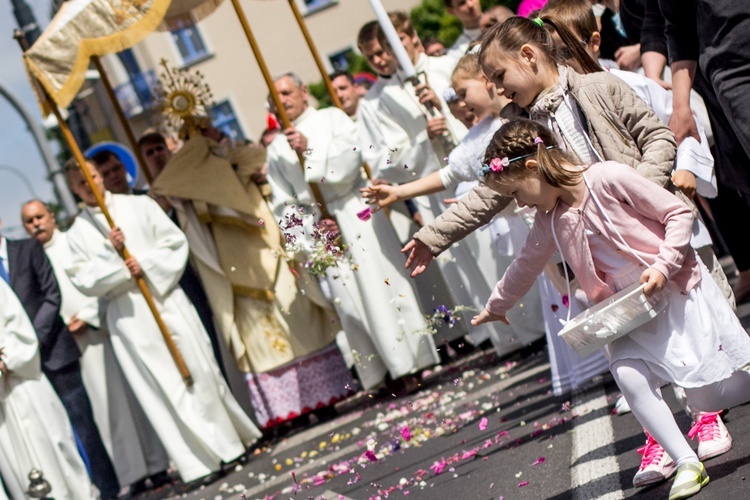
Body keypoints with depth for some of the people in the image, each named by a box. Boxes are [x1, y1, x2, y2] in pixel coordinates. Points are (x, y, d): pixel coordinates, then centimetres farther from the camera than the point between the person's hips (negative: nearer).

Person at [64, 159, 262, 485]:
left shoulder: (139, 205, 6)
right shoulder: (77, 233, 6)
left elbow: (175, 241, 3)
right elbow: (84, 280, -1)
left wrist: (147, 264, -12)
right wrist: (110, 254, -14)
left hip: (167, 301, 1)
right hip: (128, 315, 0)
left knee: (199, 372, 3)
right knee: (162, 387, -2)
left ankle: (229, 441, 17)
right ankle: (200, 460, 1)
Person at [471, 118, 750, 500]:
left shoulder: (608, 178, -19)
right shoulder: (550, 221, 1)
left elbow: (679, 213, -14)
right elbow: (525, 265, 20)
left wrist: (663, 265, -23)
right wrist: (495, 307, 31)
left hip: (677, 293, -5)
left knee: (707, 397, -4)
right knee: (627, 374, -21)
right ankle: (687, 463, -14)